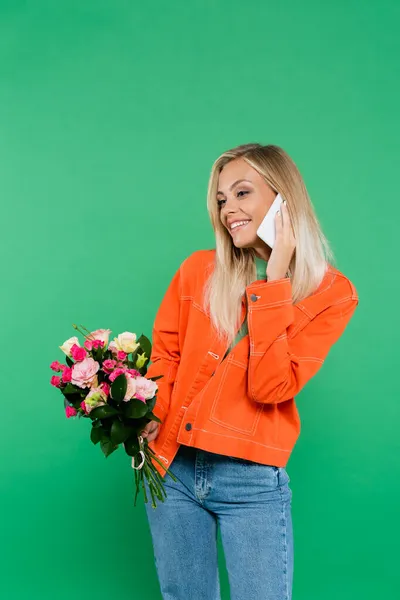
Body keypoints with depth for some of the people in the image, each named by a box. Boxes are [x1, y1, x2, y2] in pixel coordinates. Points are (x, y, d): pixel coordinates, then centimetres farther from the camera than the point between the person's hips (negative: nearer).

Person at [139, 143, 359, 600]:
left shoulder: (332, 294, -5)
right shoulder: (199, 269, 2)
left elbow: (270, 386, -15)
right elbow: (164, 354, 7)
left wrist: (273, 282, -17)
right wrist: (148, 416, -11)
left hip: (253, 480, -2)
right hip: (171, 467, 3)